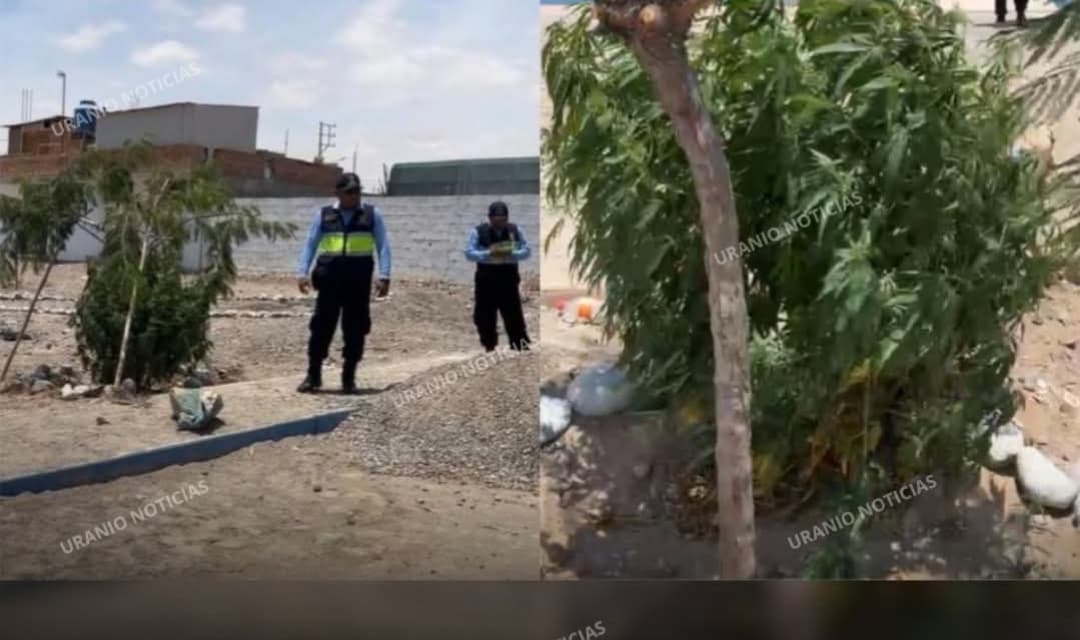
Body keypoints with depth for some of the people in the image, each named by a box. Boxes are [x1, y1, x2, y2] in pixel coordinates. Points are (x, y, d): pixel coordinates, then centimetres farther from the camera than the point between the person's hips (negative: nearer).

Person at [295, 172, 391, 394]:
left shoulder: (372, 215, 8)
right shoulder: (324, 215, 10)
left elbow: (383, 247, 3)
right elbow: (310, 244, 8)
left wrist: (384, 276, -9)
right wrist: (302, 272, -5)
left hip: (359, 278, 0)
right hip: (329, 277, 0)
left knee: (355, 329, 4)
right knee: (322, 326, 0)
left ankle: (349, 377, 14)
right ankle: (313, 375, 9)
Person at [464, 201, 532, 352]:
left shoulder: (515, 230, 3)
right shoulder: (478, 232, -3)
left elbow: (526, 251, 0)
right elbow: (469, 253, -9)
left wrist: (512, 254, -20)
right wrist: (488, 254, -25)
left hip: (509, 280, 1)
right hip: (486, 280, 0)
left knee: (514, 315, 0)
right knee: (485, 316, 5)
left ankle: (521, 346, 5)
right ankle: (489, 346, 19)